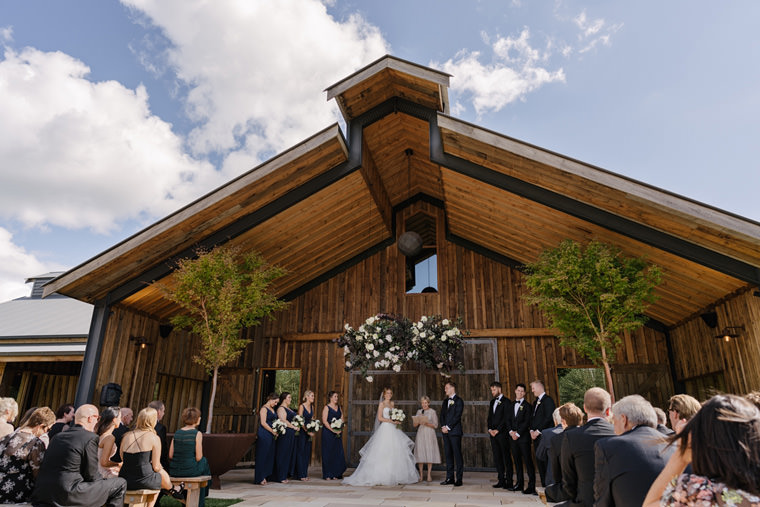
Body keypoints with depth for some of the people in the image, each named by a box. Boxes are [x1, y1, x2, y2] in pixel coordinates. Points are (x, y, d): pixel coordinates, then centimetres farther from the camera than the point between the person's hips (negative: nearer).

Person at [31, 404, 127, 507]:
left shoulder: (58, 436, 13)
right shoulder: (91, 438, -9)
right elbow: (92, 475, -8)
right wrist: (105, 481, 13)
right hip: (67, 494, -8)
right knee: (120, 483, 2)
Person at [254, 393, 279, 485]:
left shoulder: (272, 409, 16)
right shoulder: (264, 408, -9)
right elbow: (263, 423, -16)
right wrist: (273, 431, -13)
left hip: (271, 436, 9)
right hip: (264, 435, -9)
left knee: (270, 456, 8)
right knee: (262, 456, -3)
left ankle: (263, 476, 14)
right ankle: (260, 478, 4)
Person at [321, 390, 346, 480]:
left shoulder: (339, 407, 13)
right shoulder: (326, 407, -4)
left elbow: (342, 419, 12)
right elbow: (324, 421, -11)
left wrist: (340, 430, -4)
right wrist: (333, 430, -17)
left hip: (338, 433, 6)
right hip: (328, 432, -5)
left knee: (338, 452, 4)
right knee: (328, 453, -2)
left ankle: (336, 474, 12)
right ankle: (328, 475, 5)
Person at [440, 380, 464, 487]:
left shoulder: (459, 401, -5)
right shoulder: (445, 401, 18)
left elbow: (457, 416, -12)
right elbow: (442, 415, 15)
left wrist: (448, 427, -14)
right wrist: (443, 426, -1)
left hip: (455, 431, -7)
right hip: (446, 431, 7)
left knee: (457, 455, -4)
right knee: (448, 455, 9)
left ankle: (459, 479, 0)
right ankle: (450, 478, 15)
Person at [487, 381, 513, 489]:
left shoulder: (506, 401, -5)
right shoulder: (492, 402, 18)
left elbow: (506, 418, -11)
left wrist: (497, 430, -13)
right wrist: (490, 429, 4)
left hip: (502, 433, -7)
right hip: (493, 434, 7)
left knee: (506, 458, -3)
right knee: (497, 458, 8)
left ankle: (509, 481, 2)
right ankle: (501, 480, 14)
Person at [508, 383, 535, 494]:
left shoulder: (527, 405, -2)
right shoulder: (511, 405, 15)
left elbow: (527, 422, -8)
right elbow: (509, 420, 14)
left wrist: (518, 433, -12)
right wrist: (511, 431, -2)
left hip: (523, 436, -5)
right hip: (513, 437, 5)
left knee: (528, 461, -5)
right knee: (517, 460, 9)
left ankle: (532, 486, -1)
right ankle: (519, 483, 17)